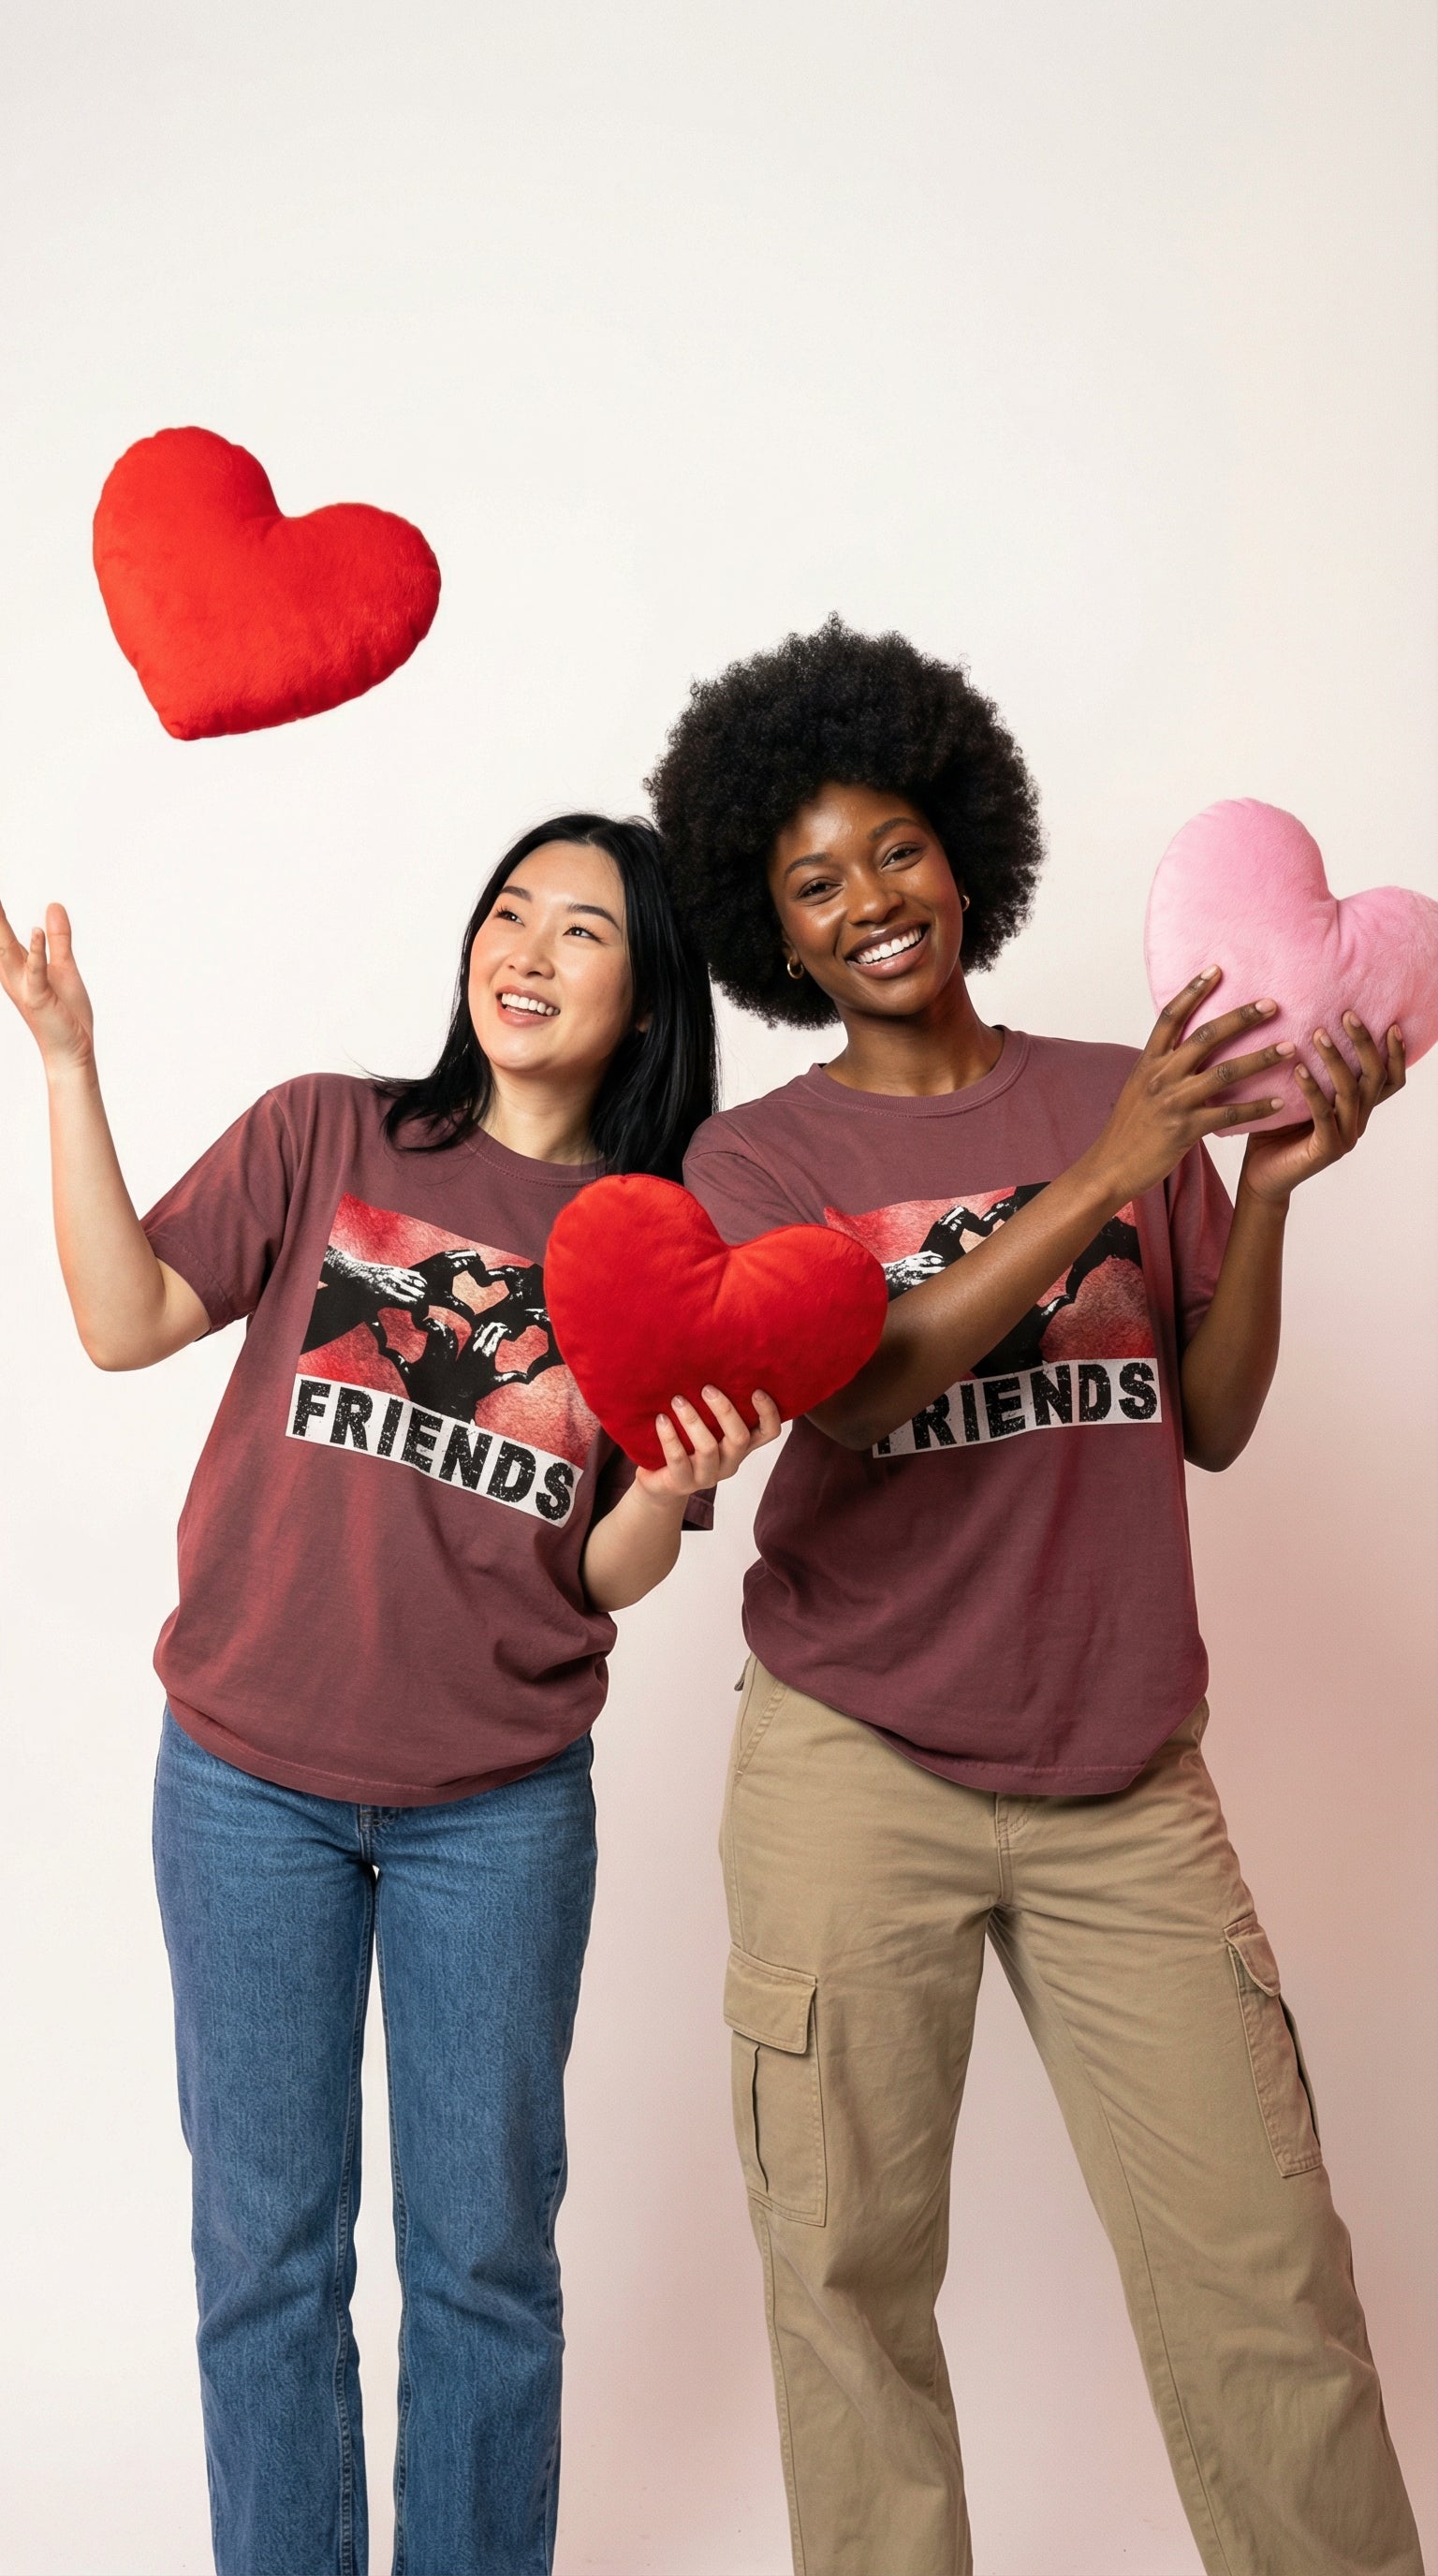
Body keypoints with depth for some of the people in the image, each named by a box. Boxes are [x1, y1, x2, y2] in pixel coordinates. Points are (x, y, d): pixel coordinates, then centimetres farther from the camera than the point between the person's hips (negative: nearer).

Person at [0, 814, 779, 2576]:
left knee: (484, 2250, 12)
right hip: (249, 1780, 0)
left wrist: (669, 1485, -21)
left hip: (500, 1807, 0)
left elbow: (607, 1578, 0)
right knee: (265, 2243, 13)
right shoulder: (327, 1135, 0)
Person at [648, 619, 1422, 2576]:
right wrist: (1098, 1182, -20)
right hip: (857, 1768, -1)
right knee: (852, 2275, 4)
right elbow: (849, 1396, -14)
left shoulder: (1125, 1103, 9)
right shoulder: (756, 1159, 4)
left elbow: (1212, 1427, 8)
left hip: (1122, 1774, 2)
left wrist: (1267, 1196, -7)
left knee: (1265, 2276, 0)